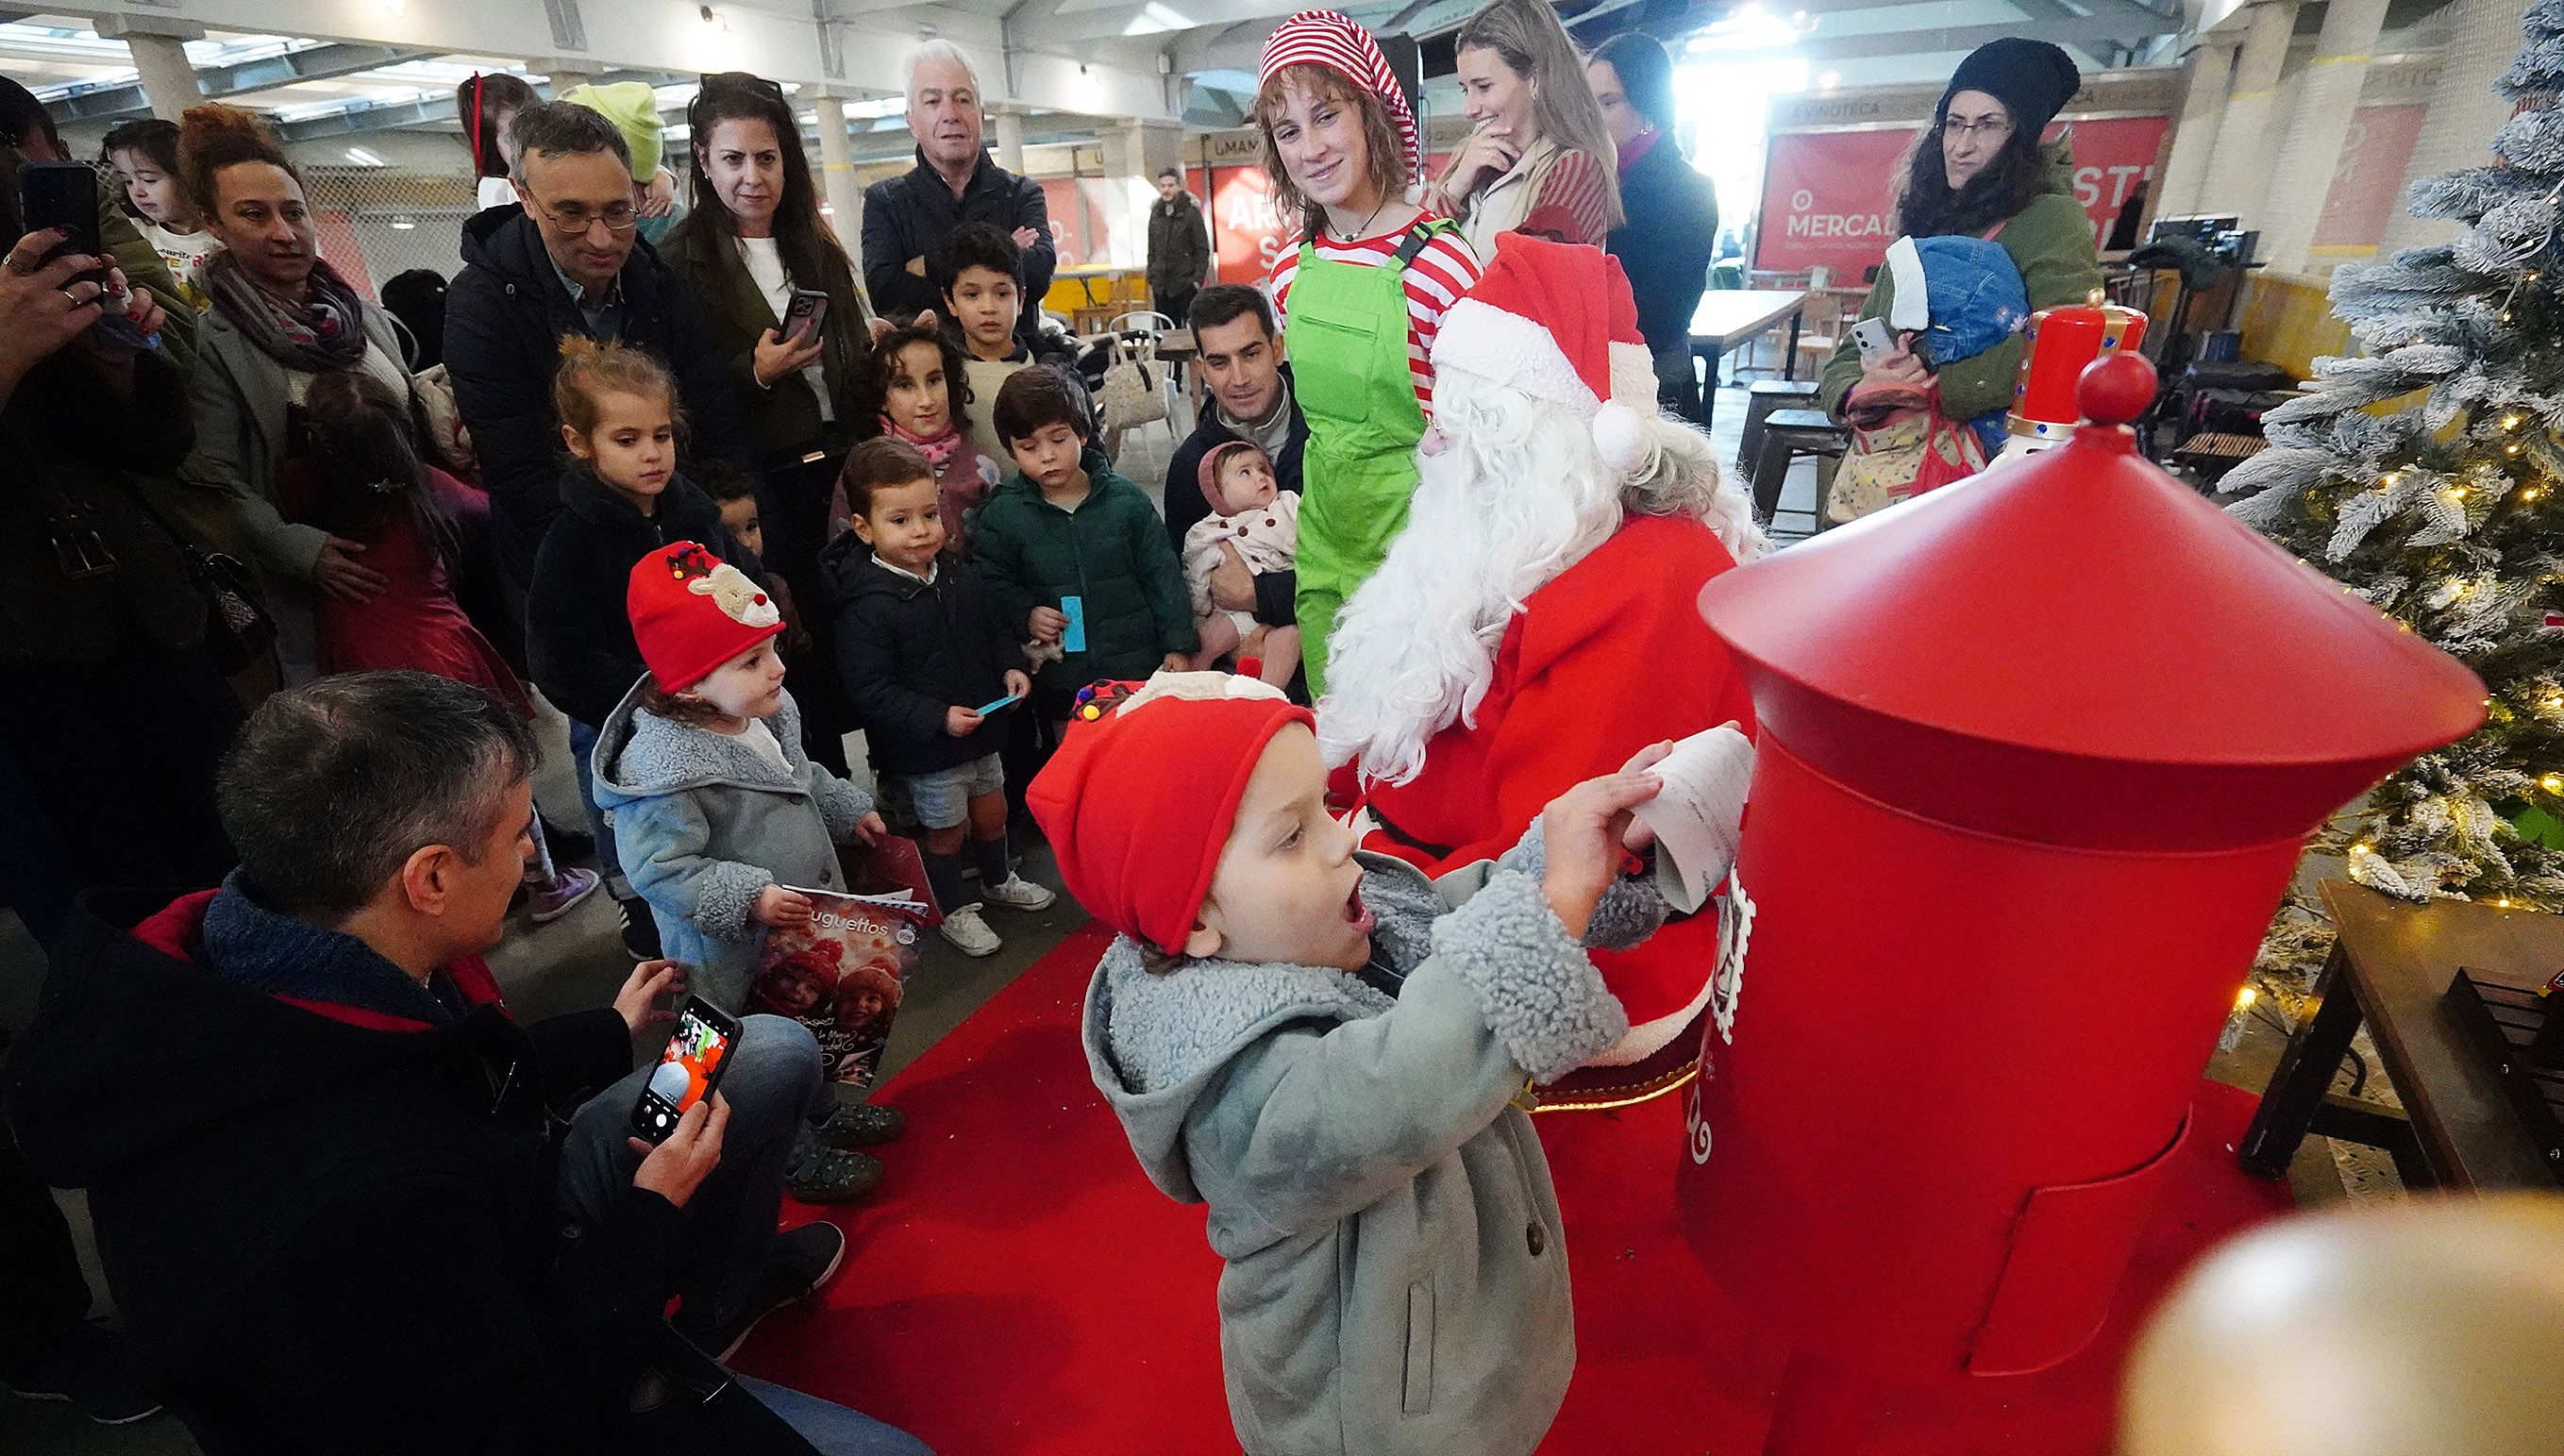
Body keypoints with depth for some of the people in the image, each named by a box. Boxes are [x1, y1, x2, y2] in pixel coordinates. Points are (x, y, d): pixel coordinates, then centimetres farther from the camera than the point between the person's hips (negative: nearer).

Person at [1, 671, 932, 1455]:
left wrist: (611, 1031, 16)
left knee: (773, 1053, 7)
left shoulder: (235, 969, -15)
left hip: (483, 1242, 8)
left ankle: (734, 1277, 27)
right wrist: (649, 1222, -17)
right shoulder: (352, 1208, -44)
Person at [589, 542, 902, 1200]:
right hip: (736, 954, -8)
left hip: (806, 923, 8)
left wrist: (849, 808, 9)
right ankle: (795, 1157, 35)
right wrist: (750, 897, -33)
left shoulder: (765, 713, -5)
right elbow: (659, 869, -29)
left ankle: (831, 1106, 52)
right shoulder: (662, 765, -32)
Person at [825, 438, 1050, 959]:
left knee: (992, 811, 23)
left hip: (980, 728, 7)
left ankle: (997, 881, 49)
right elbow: (870, 693, -24)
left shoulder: (956, 575, -1)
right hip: (924, 750, -7)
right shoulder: (866, 607, -24)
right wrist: (938, 717, -29)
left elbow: (994, 627, 16)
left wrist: (1012, 667, -2)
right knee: (948, 829, 10)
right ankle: (954, 908, 35)